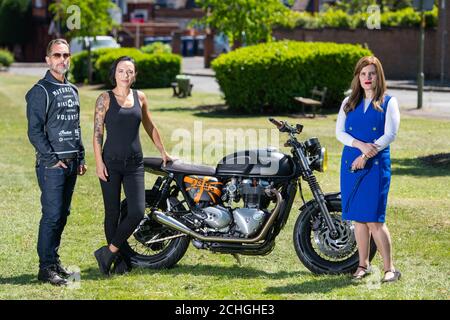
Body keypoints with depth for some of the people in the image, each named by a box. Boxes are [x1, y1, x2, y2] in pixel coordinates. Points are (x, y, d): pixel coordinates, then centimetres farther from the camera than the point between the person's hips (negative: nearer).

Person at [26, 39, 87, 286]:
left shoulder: (72, 90, 16)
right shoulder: (40, 91, -8)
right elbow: (34, 131, -12)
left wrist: (81, 158, 16)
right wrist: (52, 159, -15)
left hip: (71, 163, 7)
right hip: (51, 163, -7)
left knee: (62, 214, 10)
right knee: (52, 215, -9)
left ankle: (53, 260, 19)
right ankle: (46, 267, -6)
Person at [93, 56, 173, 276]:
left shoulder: (140, 98, 9)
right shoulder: (105, 99, -1)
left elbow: (149, 126, 22)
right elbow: (97, 133, -3)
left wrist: (163, 151, 27)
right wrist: (99, 162, -11)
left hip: (134, 163, 3)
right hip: (111, 162, -3)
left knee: (137, 212, -10)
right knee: (112, 213, 2)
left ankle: (108, 253, 2)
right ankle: (119, 258, 14)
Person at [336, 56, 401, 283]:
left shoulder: (388, 103, 4)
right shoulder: (349, 102, 14)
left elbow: (390, 135, -6)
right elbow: (339, 132, 5)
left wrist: (366, 156, -13)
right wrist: (360, 145, -13)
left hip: (376, 165, -4)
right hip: (350, 165, 4)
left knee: (374, 220, -10)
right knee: (358, 218, 6)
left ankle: (390, 268, -5)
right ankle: (363, 265, 16)